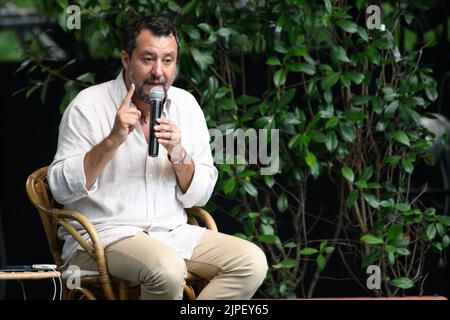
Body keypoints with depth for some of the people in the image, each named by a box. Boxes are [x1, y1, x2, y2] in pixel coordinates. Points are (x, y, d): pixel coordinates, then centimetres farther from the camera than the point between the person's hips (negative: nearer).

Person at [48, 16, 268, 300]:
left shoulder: (185, 105, 8)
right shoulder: (89, 106, -5)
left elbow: (199, 196, 7)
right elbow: (61, 188, -12)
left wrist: (179, 155, -13)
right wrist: (112, 141, -21)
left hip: (172, 233, 5)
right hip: (102, 235, -5)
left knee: (252, 263, -16)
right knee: (167, 269, -35)